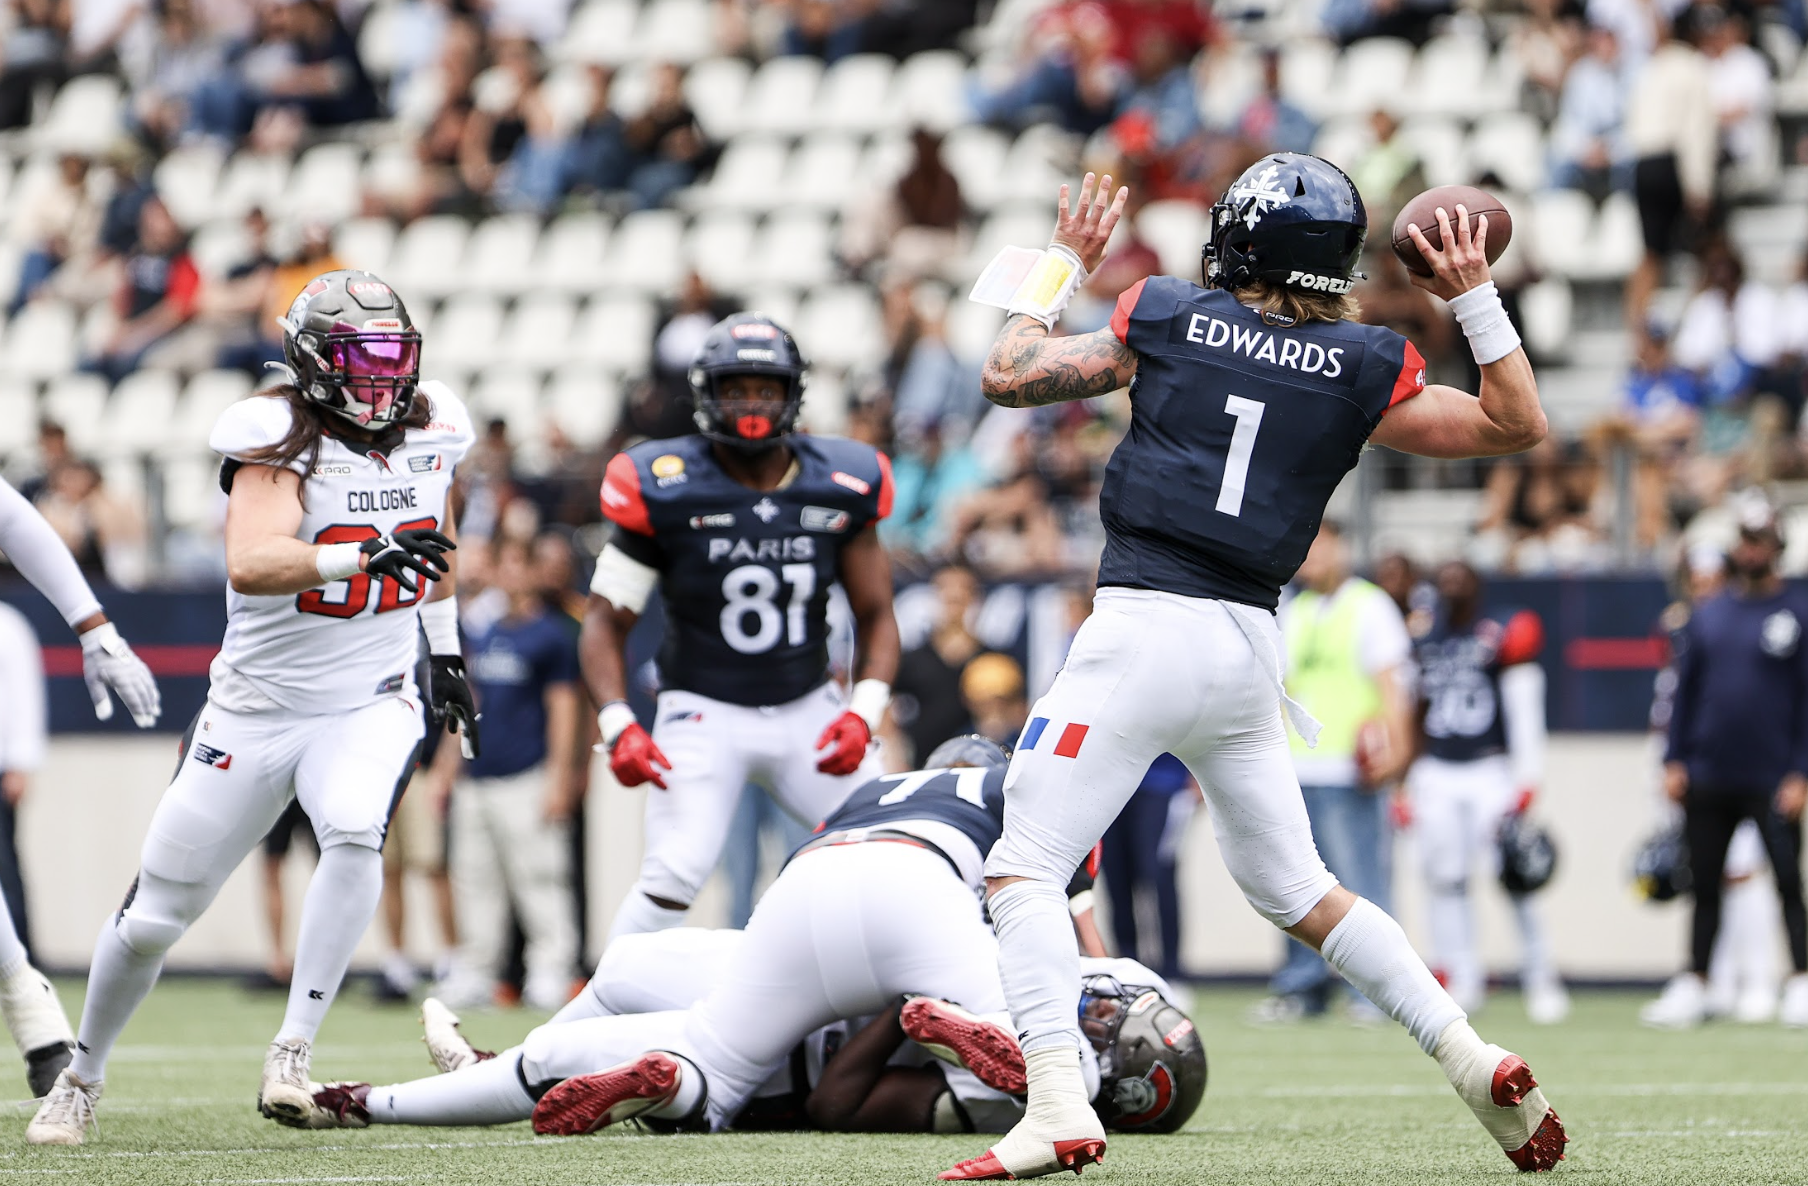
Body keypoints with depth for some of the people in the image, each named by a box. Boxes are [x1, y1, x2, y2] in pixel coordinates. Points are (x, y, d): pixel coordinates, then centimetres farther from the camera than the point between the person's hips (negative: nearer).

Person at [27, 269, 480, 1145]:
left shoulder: (427, 430, 0)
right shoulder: (279, 440, -19)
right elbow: (251, 564, -38)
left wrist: (445, 646, 23)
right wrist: (365, 554, -50)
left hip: (371, 702, 3)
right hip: (258, 705, -2)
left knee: (353, 835, -31)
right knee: (155, 916, 5)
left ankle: (291, 1054, -23)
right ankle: (81, 1079, 30)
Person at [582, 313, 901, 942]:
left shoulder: (840, 487, -2)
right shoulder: (666, 490, -11)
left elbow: (875, 615, 6)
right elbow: (607, 618, -6)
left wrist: (863, 713, -11)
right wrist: (617, 724, -21)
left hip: (807, 712, 4)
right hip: (704, 713, -4)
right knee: (673, 876, -22)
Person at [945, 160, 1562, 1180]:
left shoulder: (1164, 318, 3)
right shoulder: (1362, 371, 7)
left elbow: (1010, 376, 11)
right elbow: (1519, 425, 13)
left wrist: (1065, 264, 24)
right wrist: (1475, 296, 13)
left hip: (1145, 631, -4)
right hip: (1251, 647, 4)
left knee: (1025, 868, -3)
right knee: (1298, 888, 19)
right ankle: (1475, 1061, 10)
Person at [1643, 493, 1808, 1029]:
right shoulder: (1707, 616, 11)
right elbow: (1685, 690, 14)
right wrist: (1675, 761, 5)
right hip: (1709, 780, 4)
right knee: (1704, 886, 8)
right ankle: (1693, 988, 14)